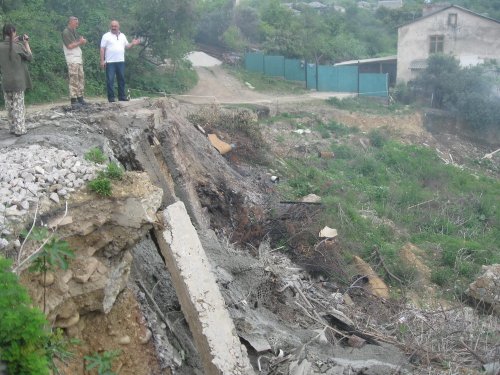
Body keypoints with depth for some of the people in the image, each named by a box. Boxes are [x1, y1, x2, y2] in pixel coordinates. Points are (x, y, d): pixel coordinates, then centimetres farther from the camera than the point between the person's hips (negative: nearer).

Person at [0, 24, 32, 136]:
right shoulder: (18, 46, -12)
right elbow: (30, 57, -1)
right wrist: (26, 43, 6)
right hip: (18, 81, -3)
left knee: (9, 106, 13)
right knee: (18, 106, 3)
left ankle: (13, 128, 18)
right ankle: (19, 129, 3)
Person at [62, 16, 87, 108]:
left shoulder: (74, 32, 18)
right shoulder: (66, 32, -8)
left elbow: (84, 41, 18)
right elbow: (69, 46, -16)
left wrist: (83, 40, -5)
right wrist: (79, 42, -5)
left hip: (79, 59, 9)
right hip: (72, 60, -9)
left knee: (80, 79, 9)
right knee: (74, 80, -10)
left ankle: (80, 98, 14)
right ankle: (73, 101, -9)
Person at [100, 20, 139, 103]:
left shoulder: (122, 36, 15)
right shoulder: (106, 36, -1)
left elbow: (127, 46, 19)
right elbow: (102, 49, -4)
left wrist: (133, 44, -2)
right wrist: (102, 60, -11)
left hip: (121, 61, 5)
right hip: (110, 62, -5)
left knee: (121, 79, 9)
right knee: (110, 80, -4)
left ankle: (122, 96, 18)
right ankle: (111, 97, 0)